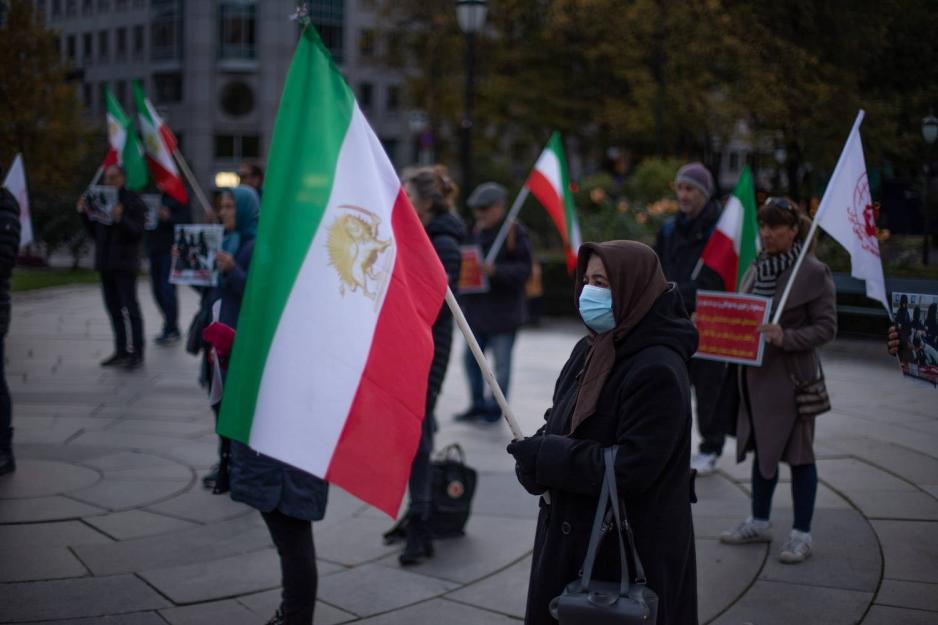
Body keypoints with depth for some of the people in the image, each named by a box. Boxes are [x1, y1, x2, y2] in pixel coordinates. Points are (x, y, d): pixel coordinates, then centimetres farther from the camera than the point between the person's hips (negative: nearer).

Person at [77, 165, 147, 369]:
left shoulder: (133, 201, -7)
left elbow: (138, 233, -15)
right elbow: (95, 233, 17)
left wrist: (121, 219, -29)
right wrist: (84, 214, 5)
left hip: (125, 263, -7)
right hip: (105, 263, 7)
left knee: (131, 308, -7)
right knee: (113, 308, 10)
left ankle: (137, 353, -4)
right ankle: (121, 351, 16)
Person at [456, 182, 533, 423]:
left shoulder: (514, 231, -11)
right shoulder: (477, 231, 10)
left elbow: (524, 269, -15)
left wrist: (496, 270, -26)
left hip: (503, 310, -7)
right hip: (477, 307, 7)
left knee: (501, 363, 3)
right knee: (471, 358, 12)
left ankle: (495, 409, 15)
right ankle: (478, 405, 25)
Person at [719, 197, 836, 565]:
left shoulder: (813, 273, -12)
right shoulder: (756, 269, 9)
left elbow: (826, 328, -13)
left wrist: (785, 337, -26)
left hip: (792, 378, -7)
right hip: (756, 375, 7)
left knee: (797, 454, 2)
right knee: (761, 449, 17)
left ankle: (802, 535, 12)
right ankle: (759, 523, 31)